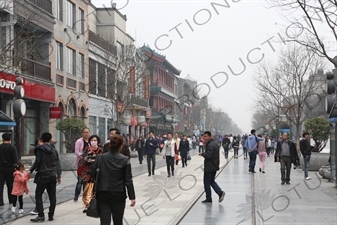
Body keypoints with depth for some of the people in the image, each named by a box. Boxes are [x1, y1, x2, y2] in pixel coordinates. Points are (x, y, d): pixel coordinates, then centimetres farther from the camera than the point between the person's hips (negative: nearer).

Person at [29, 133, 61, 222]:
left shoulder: (40, 149, -7)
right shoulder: (54, 150, 8)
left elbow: (37, 162, -12)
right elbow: (58, 164, 9)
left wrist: (31, 170, 0)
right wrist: (59, 176, 14)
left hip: (43, 175, -5)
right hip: (53, 176, 5)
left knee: (38, 195, 1)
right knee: (52, 196, 9)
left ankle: (41, 215, -6)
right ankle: (51, 215, 11)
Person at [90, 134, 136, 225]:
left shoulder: (100, 158, -4)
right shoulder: (125, 160, -7)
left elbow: (92, 174, -1)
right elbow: (128, 180, -6)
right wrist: (132, 197, -2)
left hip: (102, 195, 0)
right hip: (119, 195, 0)